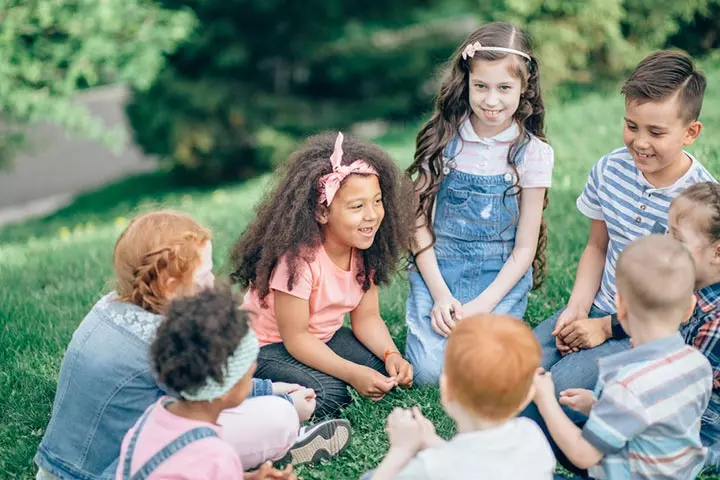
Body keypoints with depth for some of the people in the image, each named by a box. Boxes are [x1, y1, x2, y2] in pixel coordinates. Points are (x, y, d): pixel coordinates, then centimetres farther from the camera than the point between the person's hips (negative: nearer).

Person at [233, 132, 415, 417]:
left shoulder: (365, 248, -9)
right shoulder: (298, 257, -31)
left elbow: (366, 316, -3)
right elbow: (295, 338, -26)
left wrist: (392, 355, -23)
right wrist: (353, 373, -33)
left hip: (323, 338, 7)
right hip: (267, 347, -7)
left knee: (388, 370, -13)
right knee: (327, 395, -30)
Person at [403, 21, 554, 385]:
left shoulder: (532, 152, -5)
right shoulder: (443, 138, -3)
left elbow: (524, 248, -3)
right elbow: (420, 221, -1)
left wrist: (482, 305, -15)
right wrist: (440, 294, -12)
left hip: (501, 276, -1)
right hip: (438, 269, 1)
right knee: (427, 371, -17)